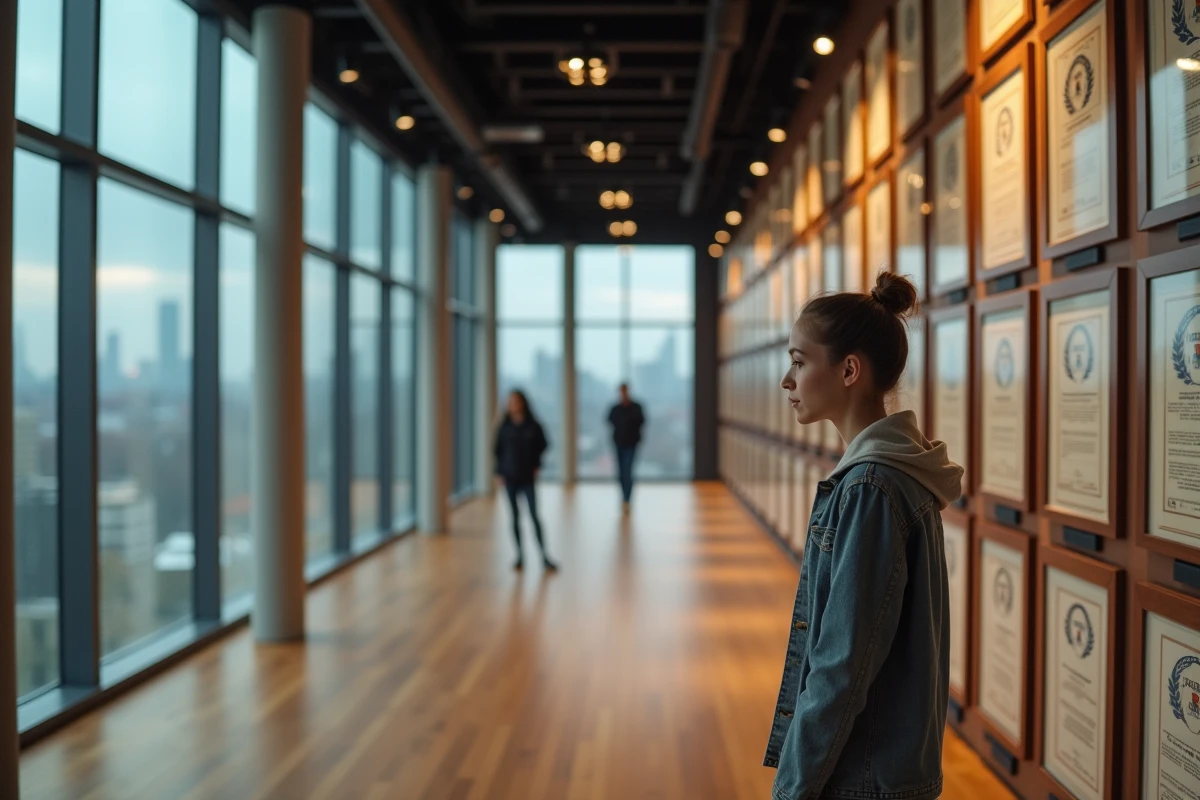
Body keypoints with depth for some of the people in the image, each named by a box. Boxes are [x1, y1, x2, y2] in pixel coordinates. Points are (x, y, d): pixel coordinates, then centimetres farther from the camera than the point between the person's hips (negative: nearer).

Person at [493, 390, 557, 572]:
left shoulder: (533, 426, -3)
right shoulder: (504, 427, 1)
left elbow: (542, 446, 10)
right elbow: (498, 450, 5)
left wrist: (537, 465, 1)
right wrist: (499, 472, -2)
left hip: (528, 477, -1)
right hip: (509, 477, 2)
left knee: (534, 516, -5)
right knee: (515, 516, 5)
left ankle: (544, 557, -1)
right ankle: (520, 555, 13)